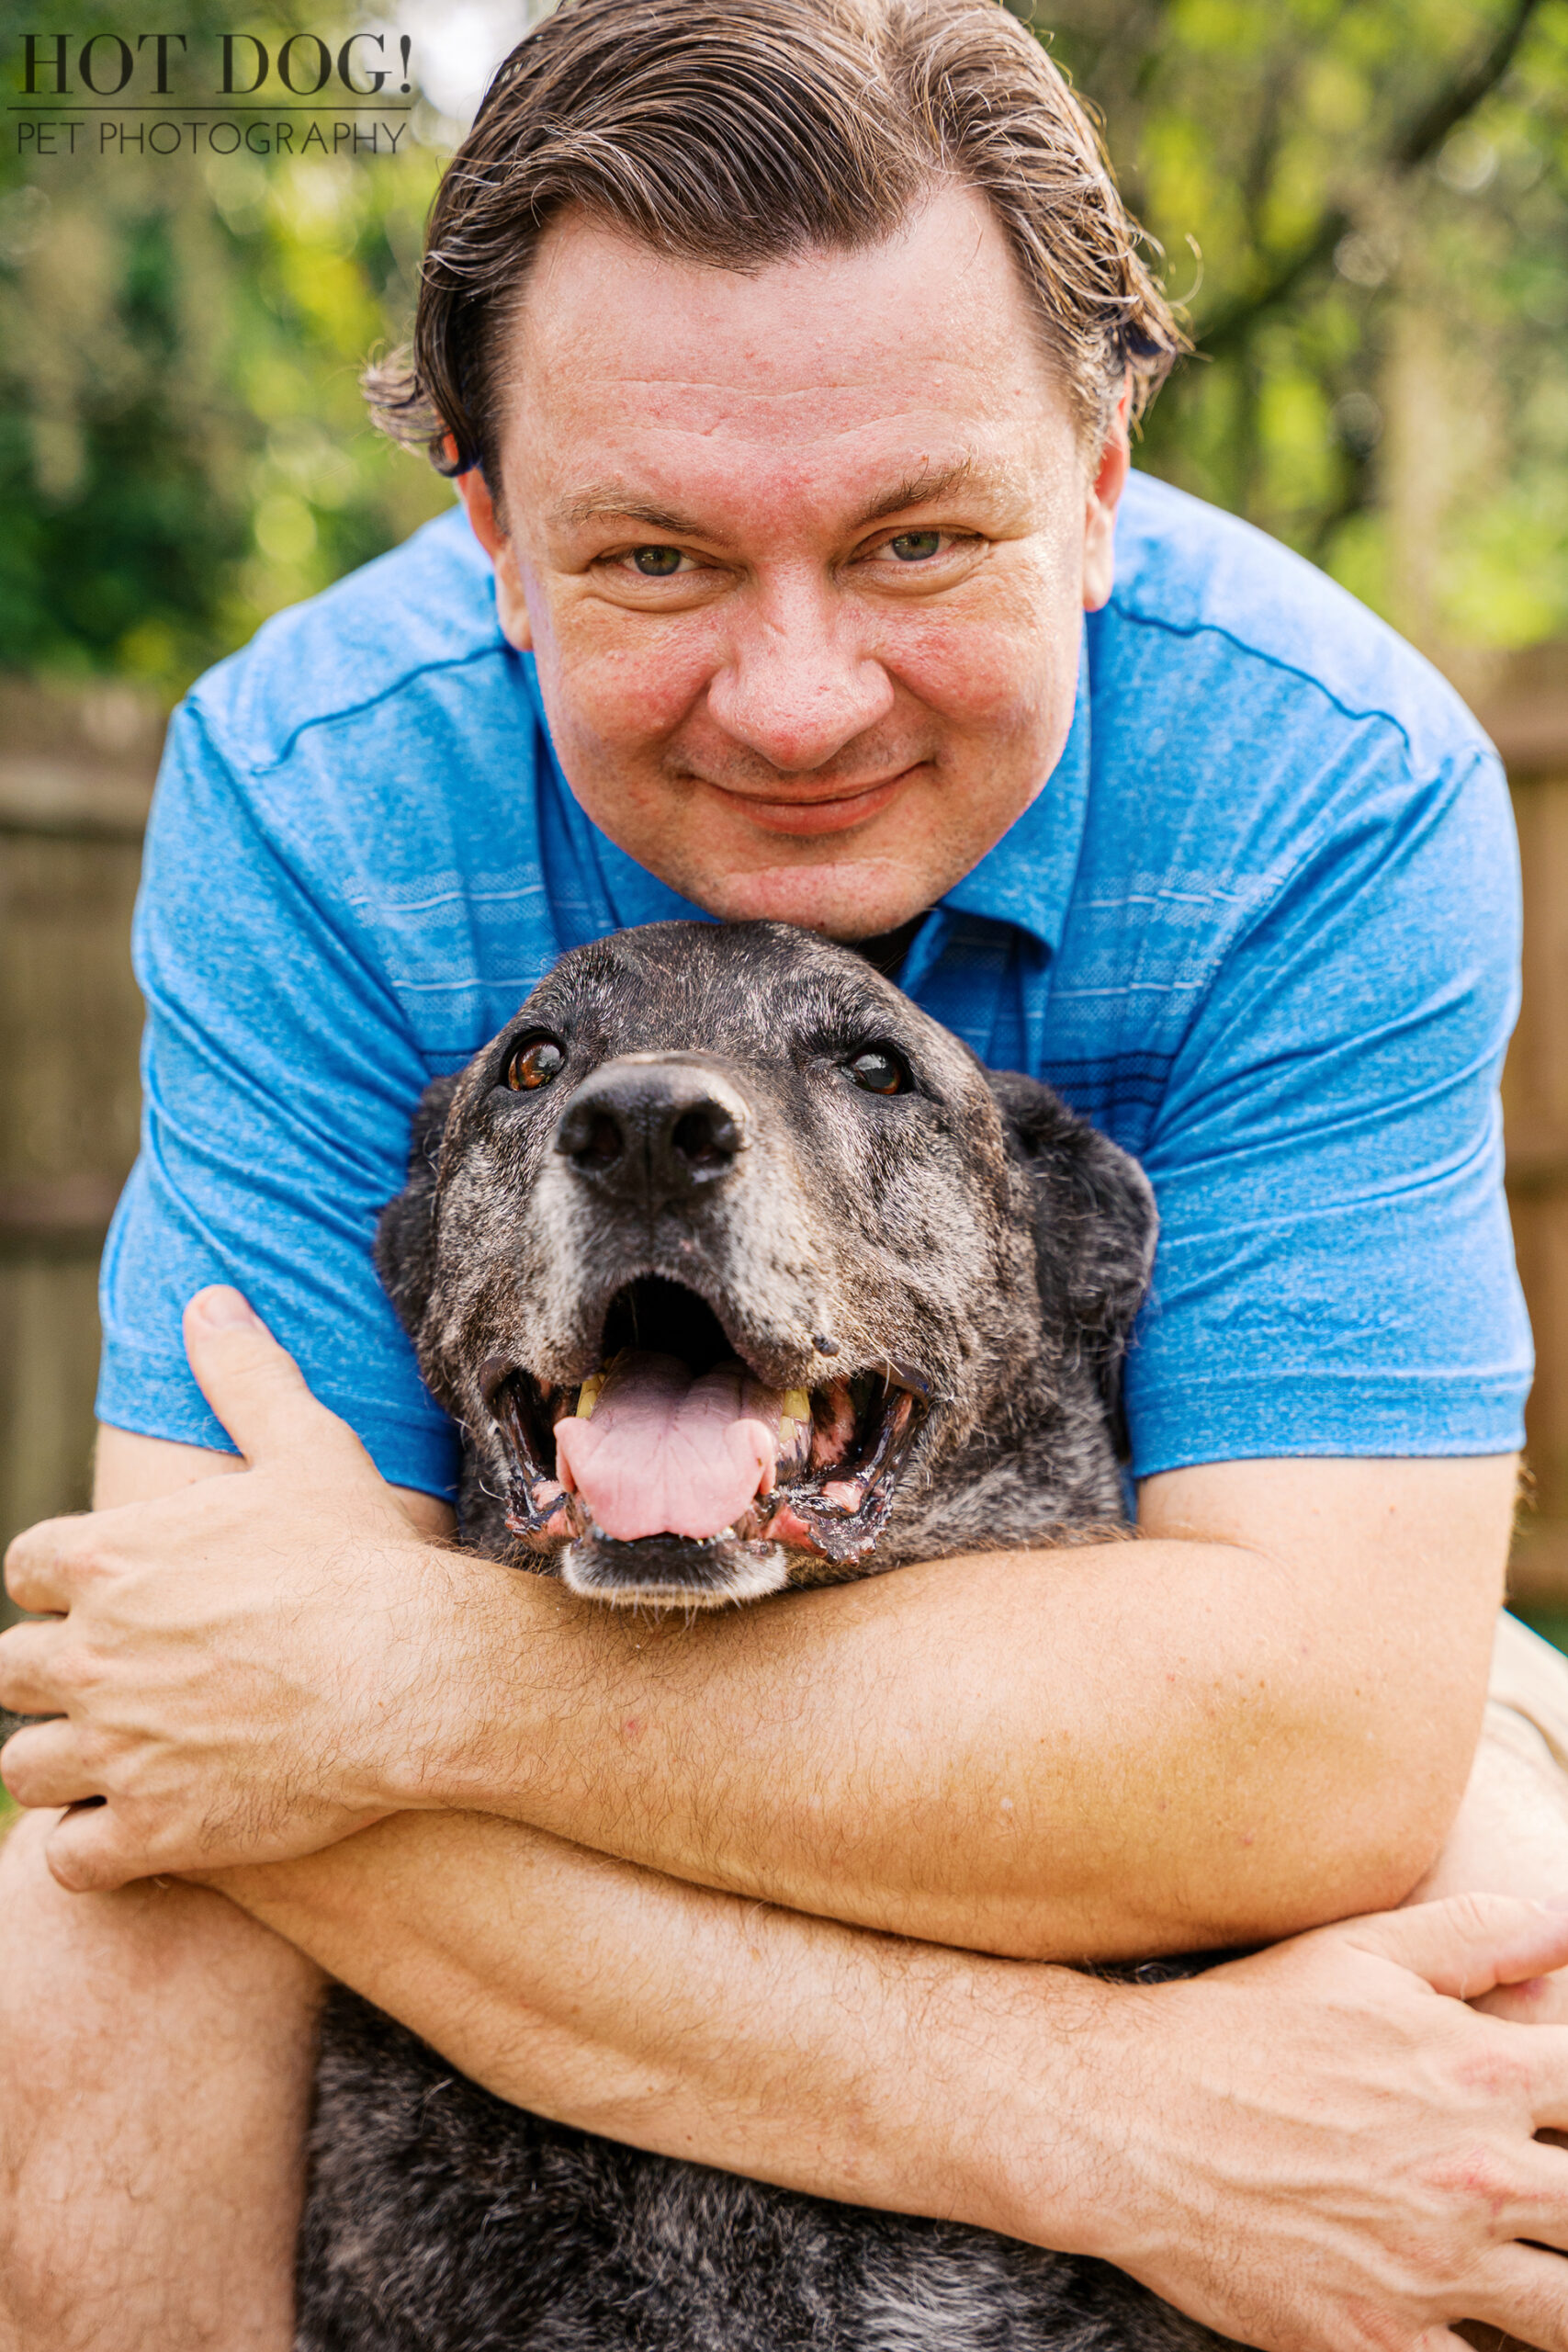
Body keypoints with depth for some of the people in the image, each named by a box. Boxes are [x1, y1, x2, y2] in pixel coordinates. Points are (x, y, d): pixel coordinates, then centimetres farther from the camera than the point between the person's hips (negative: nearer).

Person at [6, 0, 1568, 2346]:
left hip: (1128, 1635, 0)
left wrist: (427, 1673, -37)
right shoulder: (300, 800, -25)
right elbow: (218, 1709, -31)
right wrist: (1077, 2115, -39)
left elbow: (1326, 1731, -34)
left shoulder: (1338, 789, -26)